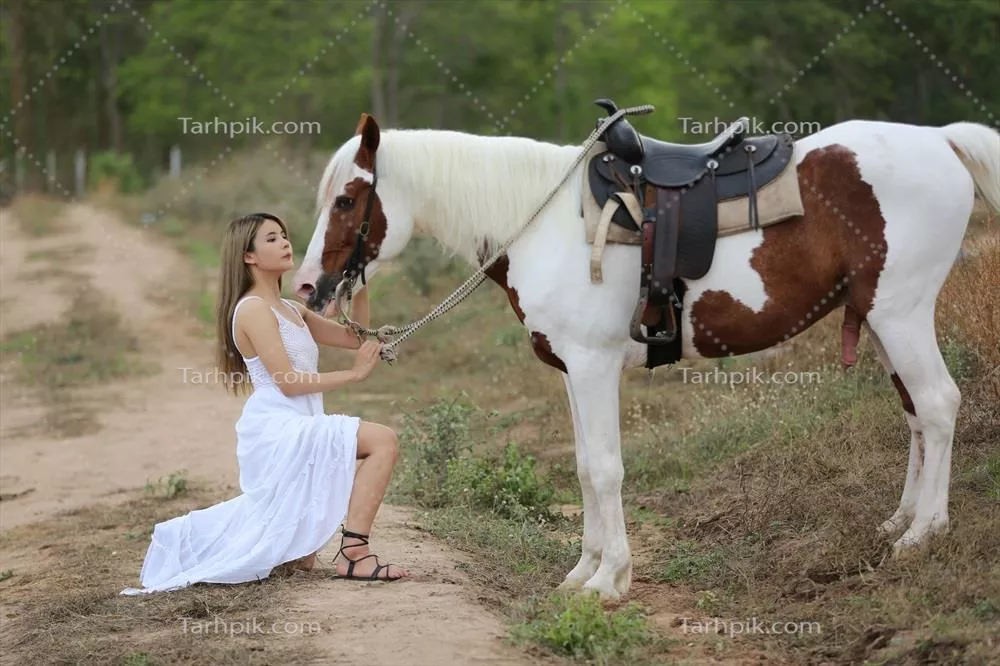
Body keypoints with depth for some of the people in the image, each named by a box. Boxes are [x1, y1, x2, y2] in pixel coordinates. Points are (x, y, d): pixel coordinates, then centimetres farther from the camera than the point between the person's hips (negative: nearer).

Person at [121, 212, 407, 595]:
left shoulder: (291, 310, 18)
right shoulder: (253, 309, -9)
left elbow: (354, 337, 22)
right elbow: (287, 382, -16)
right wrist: (354, 374, -12)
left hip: (297, 431, 9)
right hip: (277, 430, -9)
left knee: (299, 558, 15)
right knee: (382, 440, -23)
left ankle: (196, 537, 26)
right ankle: (353, 553, -24)